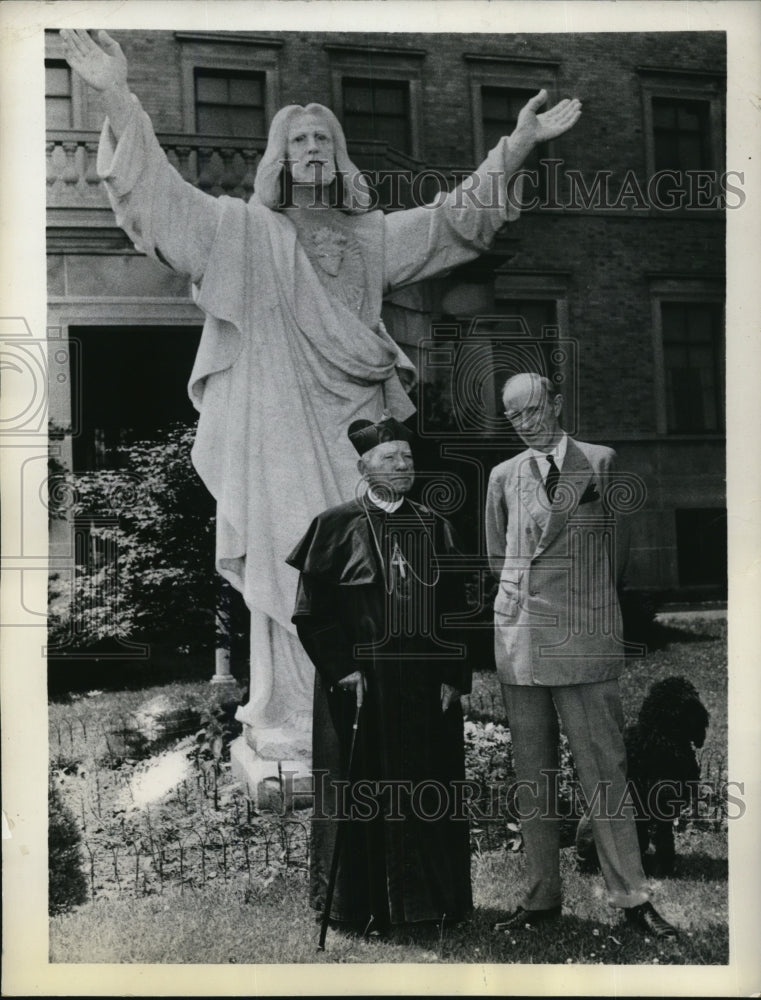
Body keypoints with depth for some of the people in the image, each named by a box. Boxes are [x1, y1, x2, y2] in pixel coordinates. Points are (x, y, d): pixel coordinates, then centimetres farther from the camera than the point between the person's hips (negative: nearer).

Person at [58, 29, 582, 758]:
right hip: (277, 428, -4)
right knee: (290, 568, -5)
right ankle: (283, 718, 3)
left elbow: (455, 219, 23)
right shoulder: (243, 229, 5)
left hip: (352, 428, 4)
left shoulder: (371, 235, 18)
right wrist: (118, 100, -21)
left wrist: (518, 145, 17)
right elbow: (162, 196, -7)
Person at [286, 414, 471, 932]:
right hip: (362, 684, -3)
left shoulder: (434, 527, 8)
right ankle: (365, 903, 19)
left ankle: (436, 897, 25)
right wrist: (342, 669, -13)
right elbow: (314, 611, -5)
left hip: (428, 684, 4)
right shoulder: (338, 526, -3)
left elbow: (455, 607, 8)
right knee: (364, 791, 3)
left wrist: (453, 676, 0)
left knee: (431, 792, 10)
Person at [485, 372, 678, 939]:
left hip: (584, 641, -3)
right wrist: (523, 598, 11)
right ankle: (542, 898, 19)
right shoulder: (504, 476, 11)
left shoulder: (602, 462, 2)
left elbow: (619, 550, 7)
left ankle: (633, 898, 10)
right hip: (519, 641, 4)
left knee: (606, 773, -2)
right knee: (531, 778, 9)